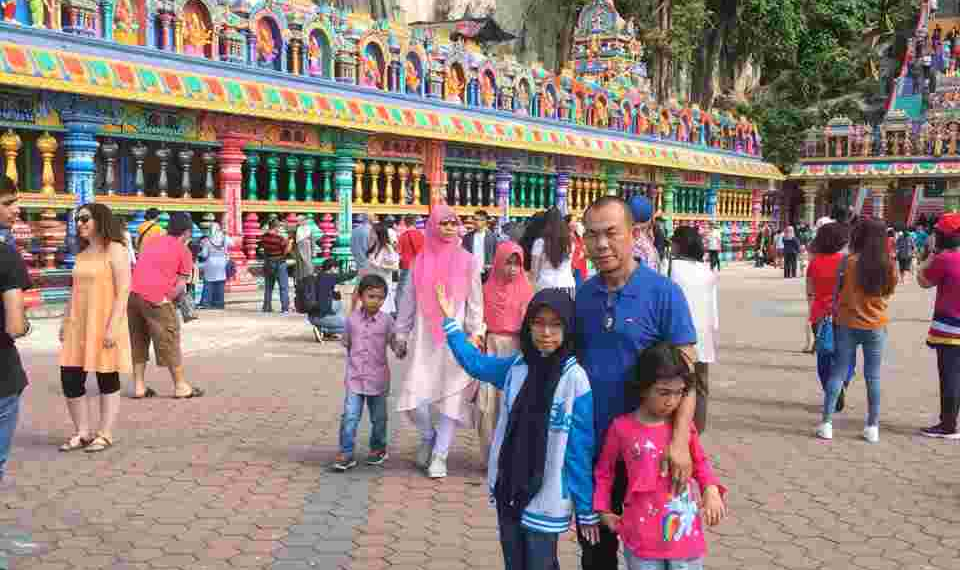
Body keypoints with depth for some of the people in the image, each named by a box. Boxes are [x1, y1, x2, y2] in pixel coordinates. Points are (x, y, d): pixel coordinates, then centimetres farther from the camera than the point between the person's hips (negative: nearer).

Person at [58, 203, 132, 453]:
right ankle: (82, 433, 16)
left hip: (104, 325, -7)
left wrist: (113, 325, -20)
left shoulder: (115, 249, -7)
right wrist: (65, 322, 14)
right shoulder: (82, 254, 16)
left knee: (107, 381, 3)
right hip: (78, 325, 7)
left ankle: (105, 435, 12)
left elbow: (124, 290, -13)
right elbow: (75, 290, 20)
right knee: (70, 380, 3)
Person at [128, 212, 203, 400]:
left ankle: (139, 386, 19)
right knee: (170, 341, 5)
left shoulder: (152, 242, 23)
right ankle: (181, 386, 12)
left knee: (138, 340, 17)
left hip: (133, 293, 6)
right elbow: (181, 285, -1)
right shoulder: (183, 251, 5)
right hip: (156, 297, -6)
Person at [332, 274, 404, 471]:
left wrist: (401, 351, -24)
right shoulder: (352, 319, -1)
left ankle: (378, 449, 32)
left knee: (378, 418, 13)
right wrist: (353, 361, 10)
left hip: (378, 379, 0)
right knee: (350, 416, -8)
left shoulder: (387, 320, -5)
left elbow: (395, 344, -4)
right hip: (355, 378, 0)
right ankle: (346, 454, -2)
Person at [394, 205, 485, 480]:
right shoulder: (420, 261, 5)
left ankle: (440, 455, 15)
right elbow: (408, 301, 11)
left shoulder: (468, 261, 1)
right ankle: (428, 436, 21)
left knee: (451, 397, 1)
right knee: (414, 398, -8)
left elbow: (475, 302, 2)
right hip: (424, 340, 1)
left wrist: (475, 333, -7)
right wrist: (401, 334, 11)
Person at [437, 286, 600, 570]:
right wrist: (449, 320, 11)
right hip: (508, 490, 5)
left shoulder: (575, 379, -17)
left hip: (545, 500, -5)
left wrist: (586, 510, -9)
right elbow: (474, 362, 15)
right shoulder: (517, 366, -3)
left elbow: (581, 449, -13)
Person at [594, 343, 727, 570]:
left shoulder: (684, 425, -3)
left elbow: (700, 462, 13)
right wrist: (604, 510, 5)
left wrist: (711, 490, -4)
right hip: (643, 539, -2)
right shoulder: (622, 428, -9)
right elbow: (604, 471, 6)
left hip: (686, 535, 2)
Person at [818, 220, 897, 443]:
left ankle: (827, 423, 3)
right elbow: (889, 291, 8)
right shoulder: (889, 266, -6)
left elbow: (838, 290, -5)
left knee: (838, 373, 5)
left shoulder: (850, 261, -12)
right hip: (876, 327, 1)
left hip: (848, 324, -1)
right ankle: (873, 427, 14)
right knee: (873, 377, 9)